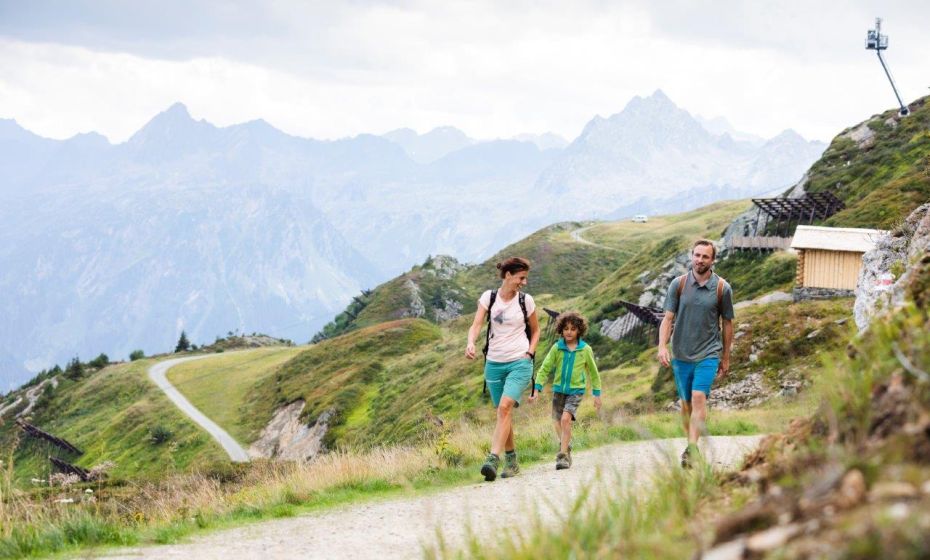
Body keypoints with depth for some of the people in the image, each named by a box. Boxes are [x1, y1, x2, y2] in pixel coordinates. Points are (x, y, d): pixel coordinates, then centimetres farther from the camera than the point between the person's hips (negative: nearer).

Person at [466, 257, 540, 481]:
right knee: (503, 412, 8)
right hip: (494, 362, 2)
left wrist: (530, 353, 0)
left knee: (505, 407, -20)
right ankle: (511, 461, 22)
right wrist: (471, 344, -27)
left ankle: (493, 459, -28)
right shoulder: (489, 297, 1)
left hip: (519, 362, -2)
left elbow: (535, 330, 15)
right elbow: (476, 324, -8)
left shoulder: (526, 300, 2)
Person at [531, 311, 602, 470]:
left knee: (566, 419, -22)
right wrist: (537, 389, -9)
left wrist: (597, 394, 10)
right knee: (558, 424, 11)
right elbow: (545, 369, 0)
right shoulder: (557, 348, -3)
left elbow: (593, 372, 7)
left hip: (575, 391, -3)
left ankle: (563, 456, -17)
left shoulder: (585, 350, -4)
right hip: (558, 390, 3)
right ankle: (566, 447, 38)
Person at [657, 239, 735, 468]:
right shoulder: (678, 284, 0)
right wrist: (662, 346, -15)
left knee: (699, 398, -18)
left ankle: (692, 449, -24)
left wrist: (726, 358, 11)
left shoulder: (722, 288, -3)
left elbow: (727, 323, 6)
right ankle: (691, 444, 26)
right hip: (681, 354, 3)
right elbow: (668, 318, 0)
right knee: (686, 404, 10)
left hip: (708, 354, -3)